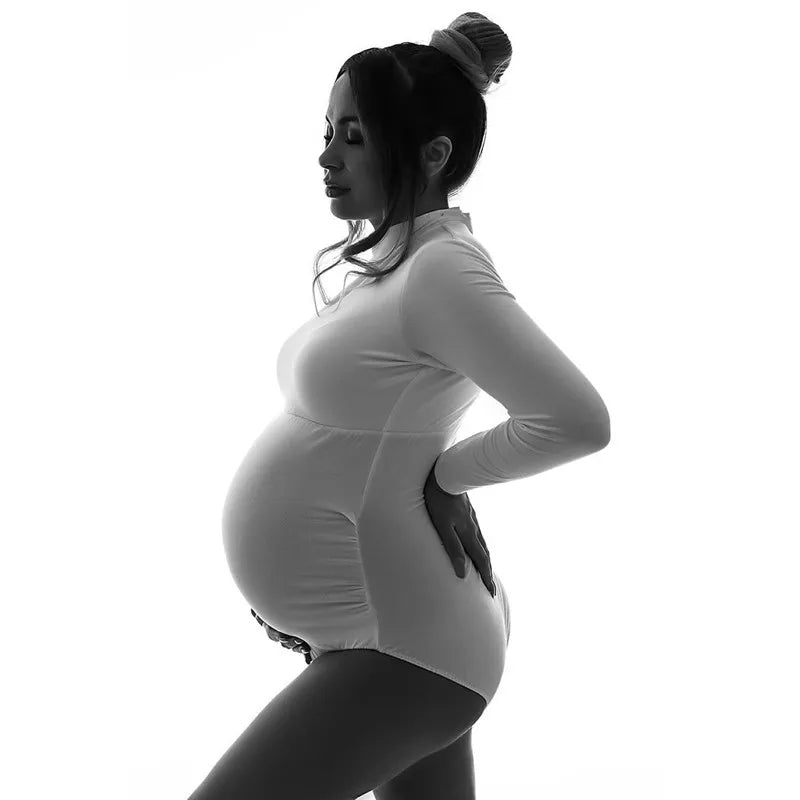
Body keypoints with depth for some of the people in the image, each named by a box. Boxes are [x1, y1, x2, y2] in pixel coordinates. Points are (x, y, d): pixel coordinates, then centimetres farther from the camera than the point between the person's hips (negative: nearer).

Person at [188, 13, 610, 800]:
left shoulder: (442, 270, -21)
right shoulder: (397, 263, 7)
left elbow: (579, 421, -27)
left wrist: (440, 472, -15)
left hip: (401, 650, -9)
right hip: (390, 633, 9)